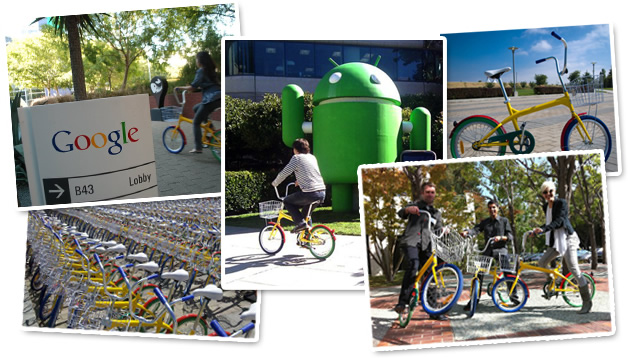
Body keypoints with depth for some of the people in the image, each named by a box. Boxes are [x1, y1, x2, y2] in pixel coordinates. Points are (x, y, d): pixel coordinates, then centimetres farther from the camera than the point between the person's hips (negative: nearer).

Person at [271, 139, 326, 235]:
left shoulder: (296, 158, -1)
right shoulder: (312, 157, 19)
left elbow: (284, 173, -1)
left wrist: (275, 183, 15)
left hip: (310, 193, -7)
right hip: (322, 193, 7)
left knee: (287, 201, 13)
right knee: (306, 214, 30)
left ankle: (300, 223, 0)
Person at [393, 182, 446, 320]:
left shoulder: (436, 213, 26)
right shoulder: (415, 205, 16)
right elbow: (400, 214, -1)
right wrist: (408, 209, -23)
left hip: (426, 246, 4)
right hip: (410, 241, -4)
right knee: (413, 265, -31)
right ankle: (403, 301, -32)